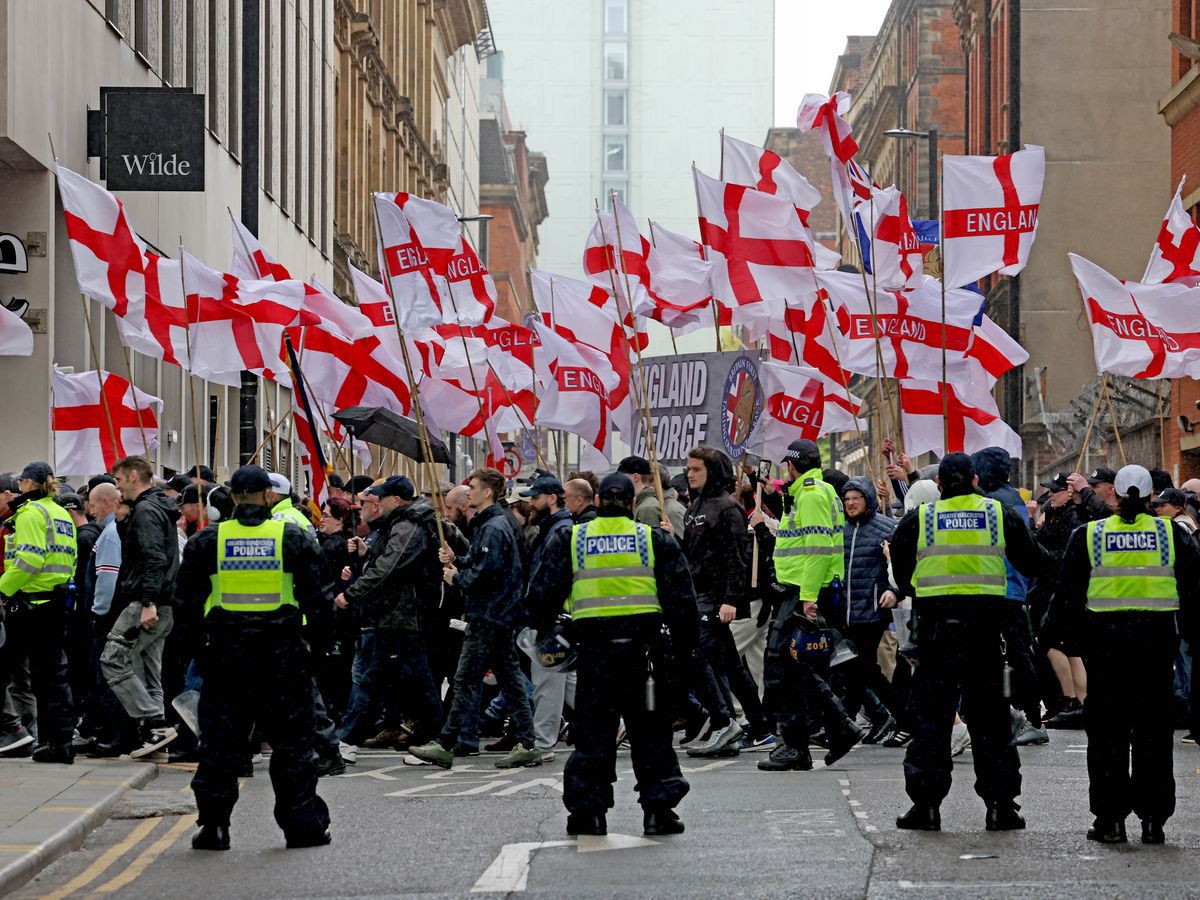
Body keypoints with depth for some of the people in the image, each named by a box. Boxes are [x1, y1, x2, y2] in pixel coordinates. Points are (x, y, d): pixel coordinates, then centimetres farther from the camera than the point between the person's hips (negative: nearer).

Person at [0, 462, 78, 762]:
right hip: (58, 601, 8)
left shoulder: (30, 513, -9)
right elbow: (70, 562, 17)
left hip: (28, 602, -8)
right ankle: (60, 740, 6)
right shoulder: (63, 515, 17)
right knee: (52, 672, 9)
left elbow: (29, 559, -20)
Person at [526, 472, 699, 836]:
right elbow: (681, 597, 5)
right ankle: (659, 808, 5)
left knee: (593, 731, 7)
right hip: (644, 642, 0)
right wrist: (683, 644, 13)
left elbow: (543, 592, 6)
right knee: (650, 731, 7)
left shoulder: (570, 540, 6)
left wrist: (544, 633, 20)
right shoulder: (655, 539, 6)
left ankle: (588, 810, 6)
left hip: (594, 645, 0)